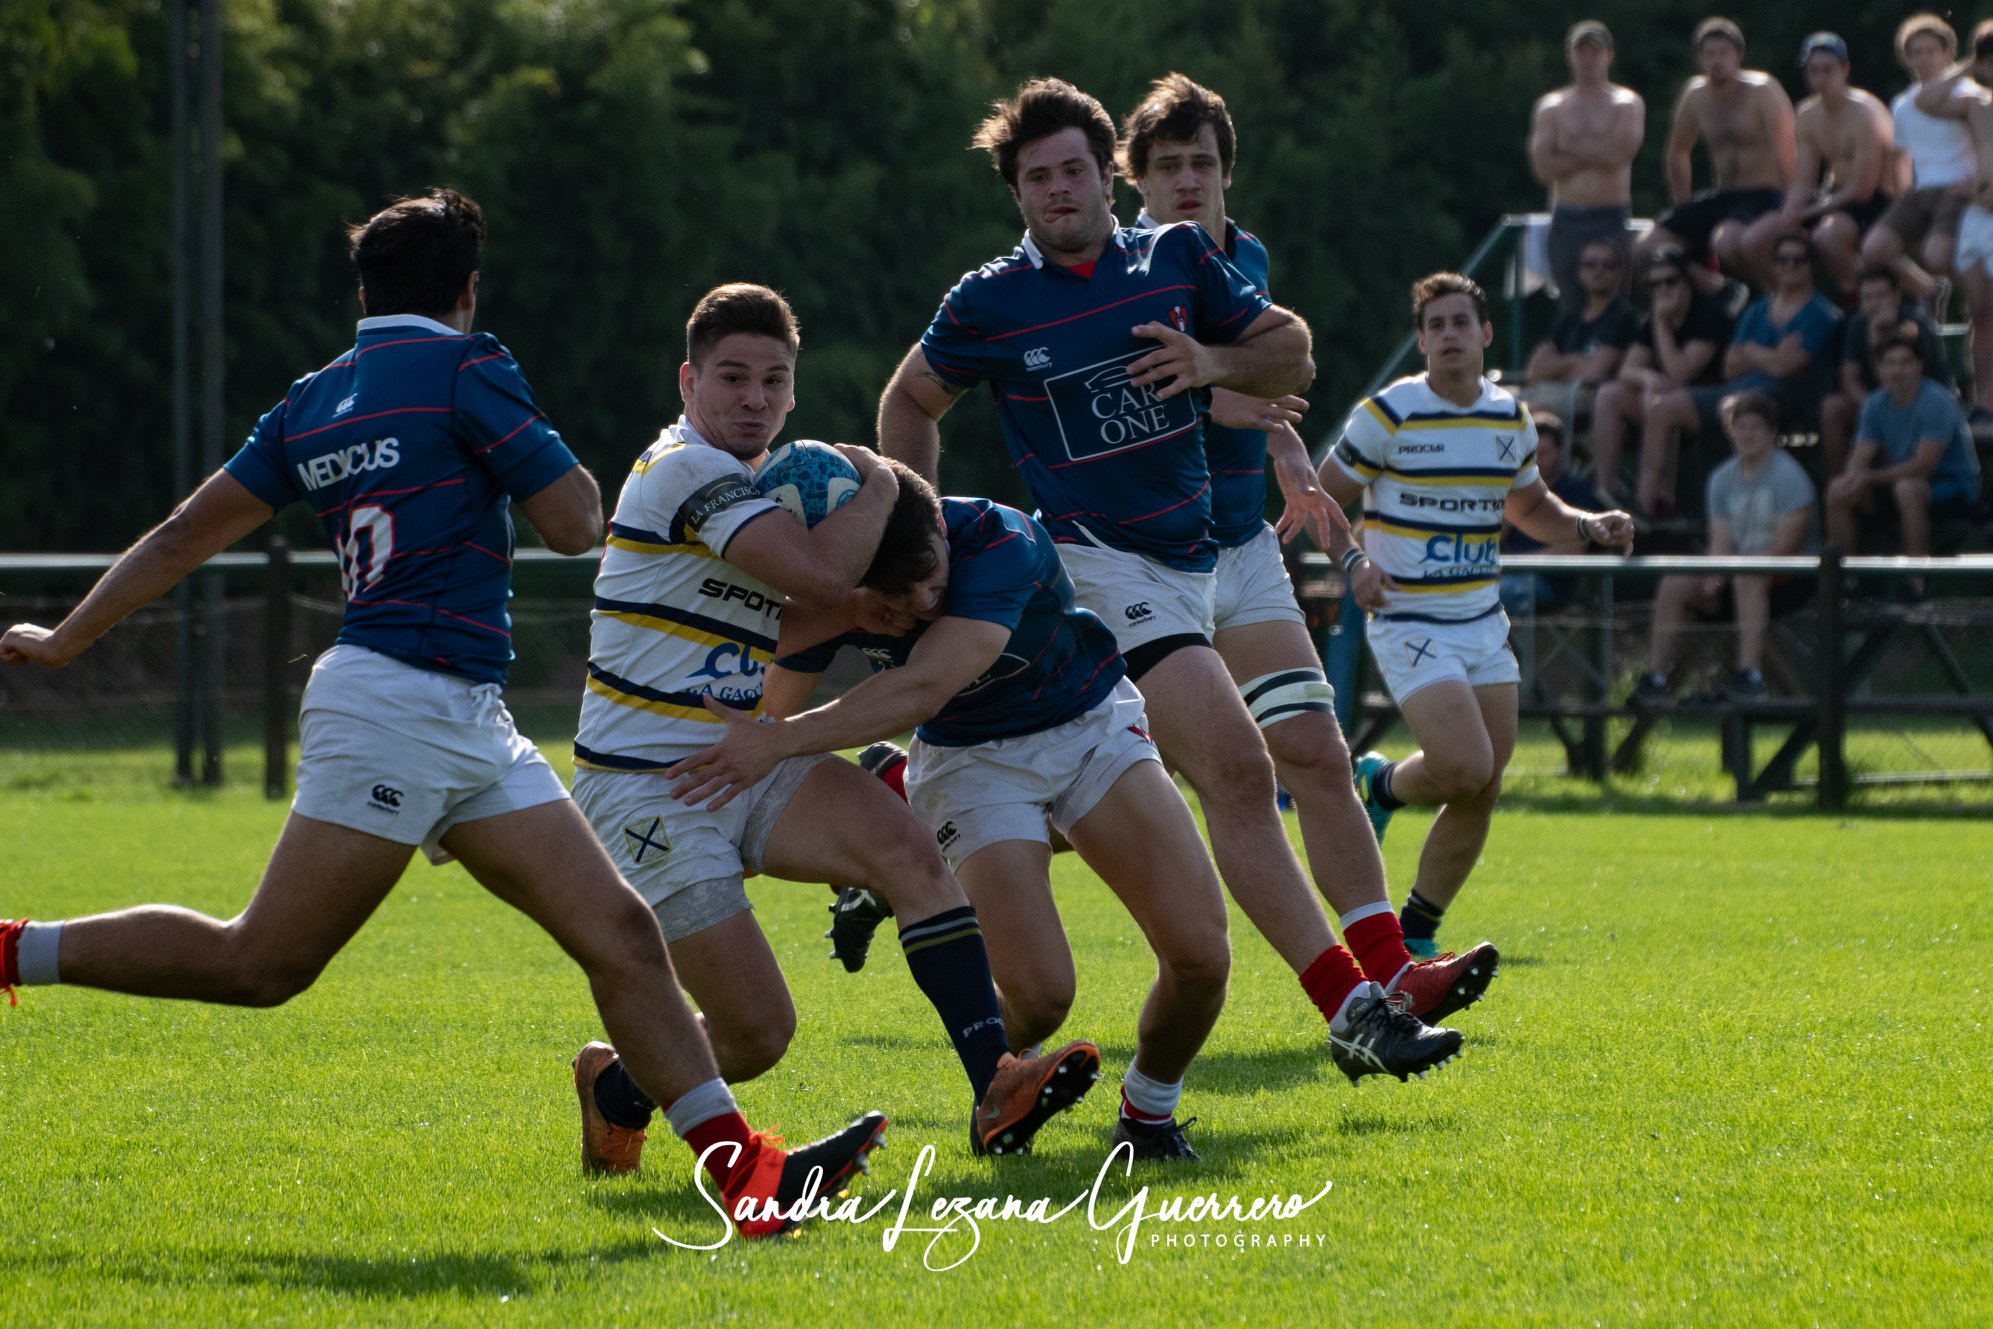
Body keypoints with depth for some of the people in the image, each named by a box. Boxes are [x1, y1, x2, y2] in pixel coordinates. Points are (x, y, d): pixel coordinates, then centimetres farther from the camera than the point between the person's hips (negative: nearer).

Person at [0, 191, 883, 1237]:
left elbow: (186, 533, 16)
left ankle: (745, 1173, -9)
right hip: (398, 707, -9)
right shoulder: (464, 369, -7)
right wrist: (557, 463, 14)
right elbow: (575, 525, -8)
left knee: (619, 933, -1)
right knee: (260, 964, -7)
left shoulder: (312, 403, 16)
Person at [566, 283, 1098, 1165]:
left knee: (910, 851, -20)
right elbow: (821, 574, -28)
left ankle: (995, 1090, -29)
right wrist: (877, 487, -9)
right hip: (645, 788, -8)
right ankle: (613, 1088, 20)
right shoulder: (686, 470, -17)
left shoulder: (761, 477, 14)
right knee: (757, 1034, -11)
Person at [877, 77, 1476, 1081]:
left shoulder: (1179, 258, 7)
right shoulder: (989, 303, -2)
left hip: (1189, 560, 6)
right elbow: (910, 401, 14)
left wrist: (1215, 363, -7)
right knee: (1235, 767, -19)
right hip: (1095, 560, -6)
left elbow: (1292, 353, 14)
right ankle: (1350, 1004, -23)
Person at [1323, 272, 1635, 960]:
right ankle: (1382, 786, 12)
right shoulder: (1387, 414, -9)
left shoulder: (1511, 419, 8)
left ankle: (1415, 930, 18)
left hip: (1483, 623, 6)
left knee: (1480, 791, 3)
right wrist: (1352, 564, -19)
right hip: (1409, 623, -6)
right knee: (1464, 765, -22)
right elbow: (1324, 498, -2)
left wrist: (1587, 526, 4)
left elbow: (1528, 505, 23)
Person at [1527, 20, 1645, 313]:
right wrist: (1596, 153, -5)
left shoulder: (1627, 104, 7)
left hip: (1613, 220, -2)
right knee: (1571, 308, 0)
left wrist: (1569, 146, -2)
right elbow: (1543, 167, -2)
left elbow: (1620, 152, -12)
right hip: (1567, 220, 2)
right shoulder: (1551, 107, 11)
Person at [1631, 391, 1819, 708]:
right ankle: (1655, 678, -13)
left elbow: (1786, 545, -16)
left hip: (1792, 578, -6)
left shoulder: (1788, 476, -9)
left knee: (1747, 580, -38)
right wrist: (1715, 577, -17)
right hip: (1741, 571, 7)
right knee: (1675, 585, -13)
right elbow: (1721, 542, 7)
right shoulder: (1723, 479, 12)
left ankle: (1750, 674, -44)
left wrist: (1726, 573, -19)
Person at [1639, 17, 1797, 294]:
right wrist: (1682, 212, 20)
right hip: (1720, 197, 7)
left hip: (1762, 198, -7)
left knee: (1727, 241, -40)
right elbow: (1678, 153, 22)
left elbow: (1786, 152, -17)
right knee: (1647, 248, -8)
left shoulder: (1762, 91, -10)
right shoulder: (1695, 95, 8)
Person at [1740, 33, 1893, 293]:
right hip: (1831, 198, 8)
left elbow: (1862, 189, -18)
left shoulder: (1864, 113, -15)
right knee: (1754, 242, -7)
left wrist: (1806, 213, -15)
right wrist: (1789, 215, -13)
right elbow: (1803, 182, 9)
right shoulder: (1808, 115, 8)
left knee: (1827, 236, -40)